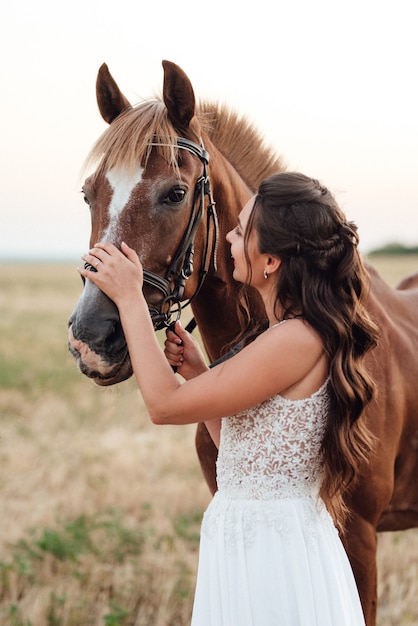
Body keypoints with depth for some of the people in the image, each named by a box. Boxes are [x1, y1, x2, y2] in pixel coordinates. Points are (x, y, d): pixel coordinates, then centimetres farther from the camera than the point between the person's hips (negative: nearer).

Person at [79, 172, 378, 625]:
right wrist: (197, 371, 2)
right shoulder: (290, 334, 8)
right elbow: (238, 443, 12)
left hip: (270, 552, -9)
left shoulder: (295, 340, -23)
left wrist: (130, 299, -11)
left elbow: (165, 405, -17)